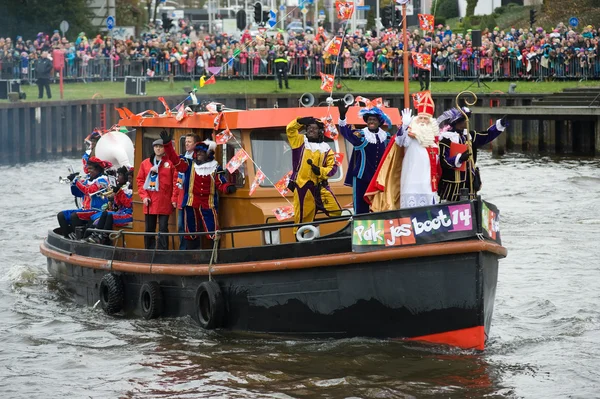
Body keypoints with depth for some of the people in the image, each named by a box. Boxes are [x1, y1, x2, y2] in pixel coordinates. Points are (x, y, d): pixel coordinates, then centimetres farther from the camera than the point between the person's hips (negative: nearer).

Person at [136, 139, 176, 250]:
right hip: (150, 202, 3)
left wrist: (174, 199, -7)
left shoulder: (170, 163, 0)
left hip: (164, 202, -3)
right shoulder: (145, 163, 10)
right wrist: (144, 196, -2)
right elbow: (140, 180, 10)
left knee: (163, 228, -2)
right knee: (149, 229, 8)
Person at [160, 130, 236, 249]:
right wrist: (168, 144, -11)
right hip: (191, 204, 2)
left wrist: (228, 188, -22)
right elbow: (175, 159, -1)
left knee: (213, 233, -9)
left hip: (208, 205, -2)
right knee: (191, 232, 9)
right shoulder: (189, 165, 7)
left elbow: (221, 184, 1)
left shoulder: (215, 168, 5)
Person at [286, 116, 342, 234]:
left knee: (335, 211, -6)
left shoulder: (325, 148, 9)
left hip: (320, 186, 2)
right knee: (303, 217, 0)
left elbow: (333, 167, 3)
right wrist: (300, 121, -13)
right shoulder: (300, 141, 8)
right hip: (302, 186, -2)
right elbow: (290, 129, 0)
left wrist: (320, 171, -14)